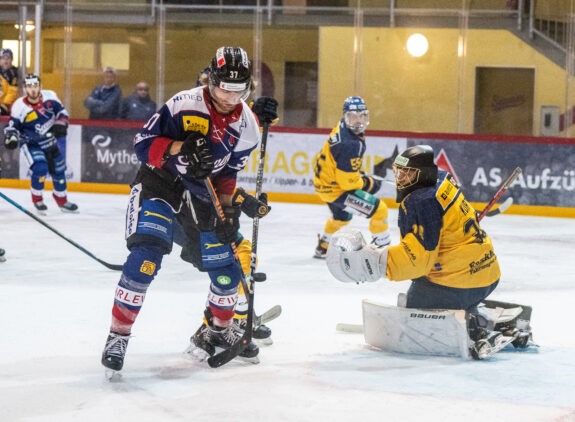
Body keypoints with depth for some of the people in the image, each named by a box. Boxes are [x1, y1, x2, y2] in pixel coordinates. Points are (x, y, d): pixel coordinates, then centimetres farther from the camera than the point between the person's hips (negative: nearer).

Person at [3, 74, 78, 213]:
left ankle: (62, 200, 32)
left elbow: (61, 110, 3)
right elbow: (12, 126, -12)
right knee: (40, 169, -24)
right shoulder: (19, 106, -20)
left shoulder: (49, 96, -12)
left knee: (59, 170, 12)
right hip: (31, 144, -4)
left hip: (50, 141, 4)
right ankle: (37, 200, -2)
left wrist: (61, 123, -14)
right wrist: (11, 138, -31)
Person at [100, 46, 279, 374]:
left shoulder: (246, 123, -4)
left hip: (201, 194, 5)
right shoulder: (184, 104, -20)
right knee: (146, 256, -24)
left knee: (227, 269, 5)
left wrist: (229, 205, -3)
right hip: (159, 184, -5)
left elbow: (230, 170, 8)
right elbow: (143, 143, -19)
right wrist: (179, 147, -33)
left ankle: (218, 329, 33)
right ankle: (118, 334, -15)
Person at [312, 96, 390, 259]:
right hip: (336, 189, -10)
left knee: (342, 216, 36)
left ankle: (322, 249, 52)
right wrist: (369, 184, -11)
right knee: (379, 209, -9)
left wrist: (358, 173, 19)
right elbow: (348, 182, -27)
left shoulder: (342, 127, -2)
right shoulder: (351, 145, -32)